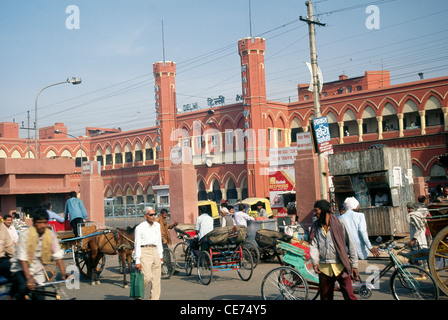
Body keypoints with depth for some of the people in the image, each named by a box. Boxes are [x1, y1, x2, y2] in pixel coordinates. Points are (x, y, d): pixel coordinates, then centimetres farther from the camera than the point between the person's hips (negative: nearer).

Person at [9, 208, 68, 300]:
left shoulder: (51, 235, -8)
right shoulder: (25, 234, -18)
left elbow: (58, 255, -8)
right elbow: (22, 258, -23)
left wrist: (63, 273, -20)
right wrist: (29, 278, -33)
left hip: (37, 269, 3)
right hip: (22, 268, -3)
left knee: (40, 297, -5)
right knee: (24, 287, -30)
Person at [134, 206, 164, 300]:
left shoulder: (157, 225, 13)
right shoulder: (140, 228, -5)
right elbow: (137, 245, -7)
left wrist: (161, 255, 17)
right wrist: (137, 261, -11)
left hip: (155, 252, 6)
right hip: (144, 251, -6)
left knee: (157, 278, 4)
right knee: (147, 277, -15)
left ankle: (155, 298, 10)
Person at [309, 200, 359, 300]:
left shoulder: (339, 223, -1)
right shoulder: (315, 226, 9)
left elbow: (350, 244, 2)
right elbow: (313, 245, 1)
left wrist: (354, 265, 0)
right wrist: (315, 262, -15)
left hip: (340, 267, -3)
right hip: (324, 268, 3)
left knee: (349, 295, -9)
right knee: (325, 296, 11)